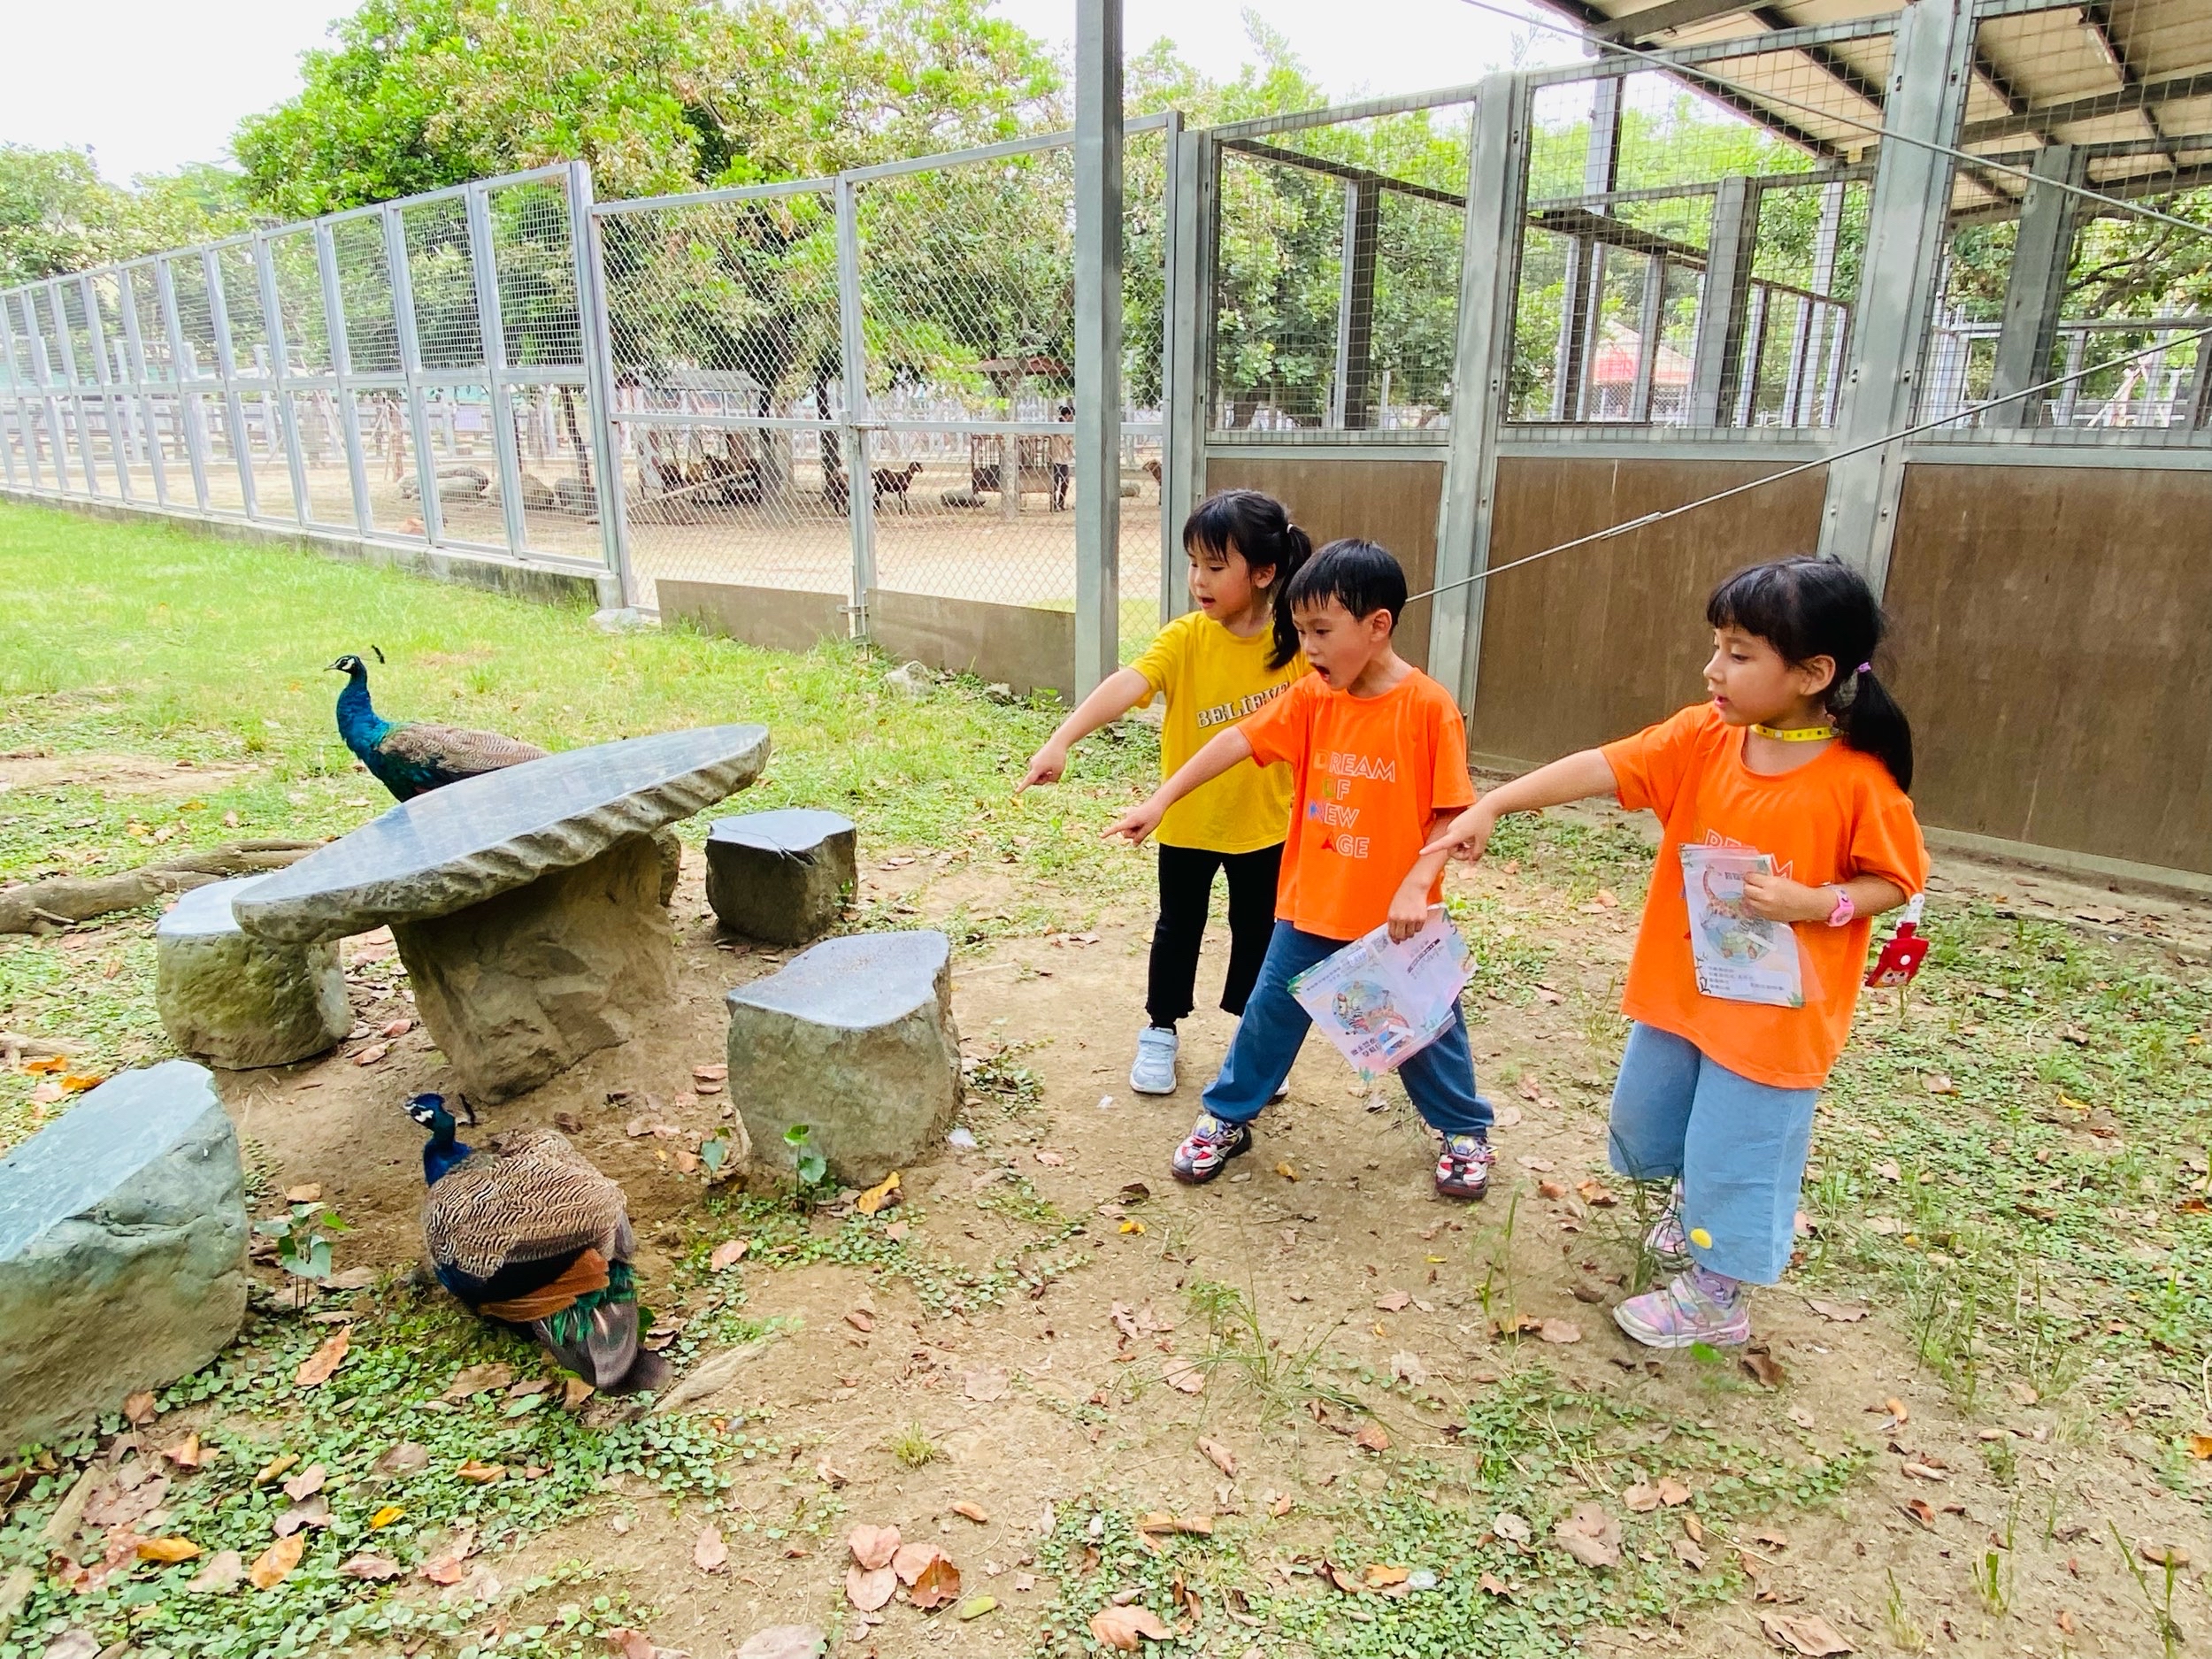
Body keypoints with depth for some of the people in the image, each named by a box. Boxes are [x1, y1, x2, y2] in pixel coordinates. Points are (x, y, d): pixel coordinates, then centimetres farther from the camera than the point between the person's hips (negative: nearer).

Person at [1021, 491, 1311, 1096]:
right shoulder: (1185, 638, -17)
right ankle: (1160, 1032, 37)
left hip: (1265, 823, 1)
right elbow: (1126, 685, -32)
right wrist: (1061, 740, -47)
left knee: (1258, 932, 17)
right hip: (1187, 822, -1)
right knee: (1178, 928, 16)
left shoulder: (1296, 641, -12)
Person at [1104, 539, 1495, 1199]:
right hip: (1310, 905, 3)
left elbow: (1452, 810, -14)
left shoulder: (1428, 705, -16)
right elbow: (1236, 741, -4)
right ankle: (1227, 1118, 31)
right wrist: (1160, 801, -8)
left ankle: (1465, 1132, 36)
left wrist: (1415, 886, -22)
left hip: (1395, 913, -3)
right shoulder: (1312, 697, -4)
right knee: (1269, 1013, 13)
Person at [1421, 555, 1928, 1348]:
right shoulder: (1701, 739, -8)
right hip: (1678, 986, 6)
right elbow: (1598, 768, -17)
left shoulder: (1858, 778, -18)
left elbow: (1896, 880, -8)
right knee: (1643, 1118, 22)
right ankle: (1693, 1200, 54)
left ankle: (1717, 1297, 31)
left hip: (1772, 1010, -5)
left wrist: (1813, 903, -25)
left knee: (1735, 1151, 8)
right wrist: (1492, 804, -26)